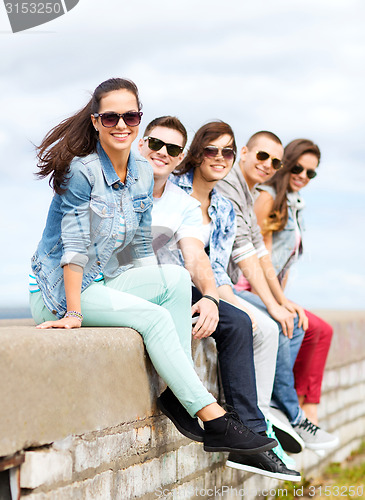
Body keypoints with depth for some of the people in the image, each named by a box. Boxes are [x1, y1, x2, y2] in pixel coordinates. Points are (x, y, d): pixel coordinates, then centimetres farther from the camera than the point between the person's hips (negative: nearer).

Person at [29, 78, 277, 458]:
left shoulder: (143, 174, 6)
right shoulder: (81, 170, -15)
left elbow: (141, 248, 10)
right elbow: (74, 245, -19)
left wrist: (172, 293, 0)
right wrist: (73, 313, -24)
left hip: (104, 283, 7)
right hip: (57, 292, -7)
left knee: (177, 278, -17)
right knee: (152, 316, -26)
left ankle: (177, 395, -19)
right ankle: (212, 419, -26)